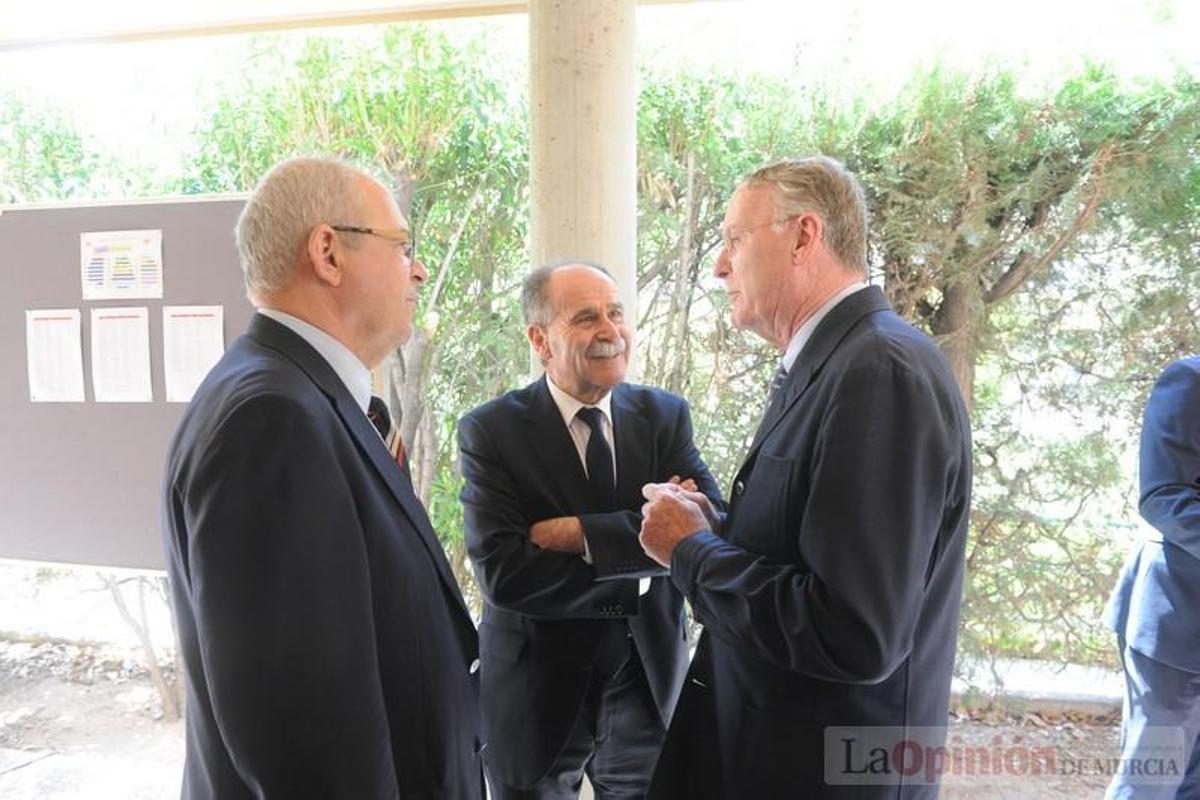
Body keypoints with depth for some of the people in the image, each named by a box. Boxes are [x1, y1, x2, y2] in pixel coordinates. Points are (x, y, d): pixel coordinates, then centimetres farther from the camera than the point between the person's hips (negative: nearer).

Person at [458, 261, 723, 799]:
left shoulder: (666, 415, -3)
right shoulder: (489, 432, -12)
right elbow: (503, 574, -22)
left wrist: (583, 533, -24)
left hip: (649, 678, 3)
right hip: (536, 689, -2)